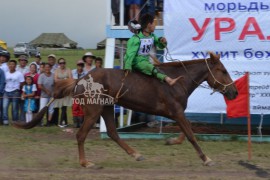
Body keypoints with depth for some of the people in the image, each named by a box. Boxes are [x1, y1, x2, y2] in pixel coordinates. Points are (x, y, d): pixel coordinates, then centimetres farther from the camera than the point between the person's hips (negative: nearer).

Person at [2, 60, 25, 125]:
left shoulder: (19, 74, -2)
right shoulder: (6, 73, 9)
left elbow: (22, 83, 0)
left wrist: (17, 89, -1)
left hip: (15, 92, -3)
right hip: (6, 92, 3)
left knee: (15, 108, 1)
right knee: (4, 106, -9)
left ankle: (15, 121, 10)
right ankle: (5, 120, -6)